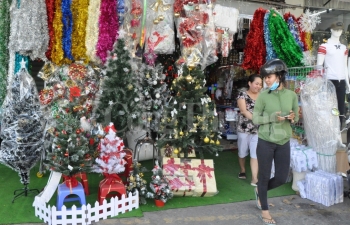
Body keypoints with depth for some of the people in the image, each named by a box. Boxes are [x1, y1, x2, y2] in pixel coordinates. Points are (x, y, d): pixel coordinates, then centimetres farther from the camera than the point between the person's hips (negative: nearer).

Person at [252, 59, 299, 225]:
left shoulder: (292, 95, -1)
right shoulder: (263, 95, -9)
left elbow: (296, 118, 9)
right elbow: (255, 119, -7)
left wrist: (292, 117, -13)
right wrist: (273, 117, -21)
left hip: (283, 143, 3)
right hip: (265, 142, -3)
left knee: (282, 178, 9)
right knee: (264, 176, 8)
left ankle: (259, 191, 40)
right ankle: (264, 211, 27)